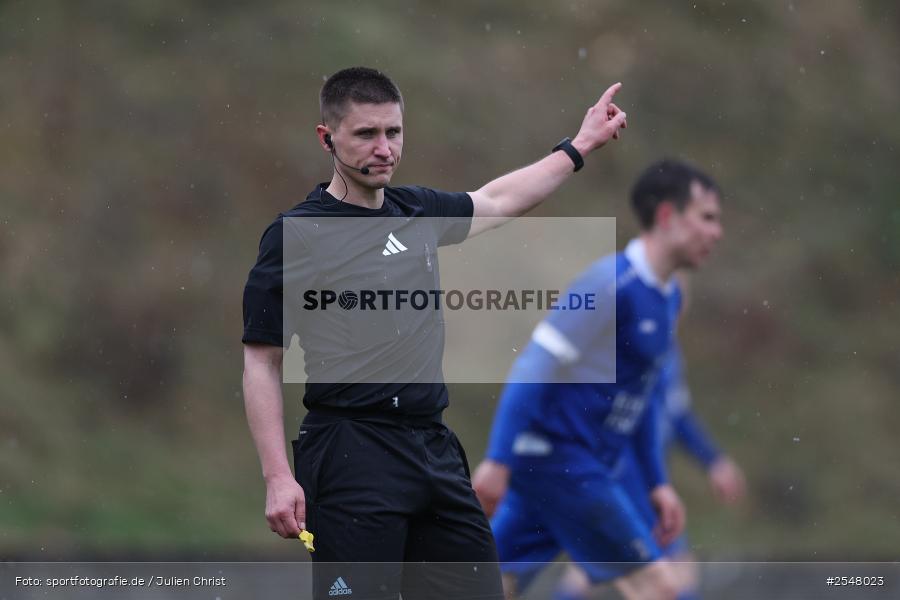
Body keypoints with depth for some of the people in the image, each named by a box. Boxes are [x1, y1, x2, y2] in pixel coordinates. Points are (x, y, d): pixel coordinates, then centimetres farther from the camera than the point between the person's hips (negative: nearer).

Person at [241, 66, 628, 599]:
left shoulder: (417, 211, 11)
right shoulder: (296, 234, -6)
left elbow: (496, 201, 33)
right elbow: (262, 362, -6)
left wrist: (581, 145, 39)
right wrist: (278, 479, -13)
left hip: (436, 450, 7)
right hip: (352, 456, -7)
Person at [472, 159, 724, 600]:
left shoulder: (668, 298, 15)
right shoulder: (612, 283, -15)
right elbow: (536, 365, -18)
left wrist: (657, 482, 21)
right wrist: (499, 460, -21)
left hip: (581, 466, 9)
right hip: (554, 454, -9)